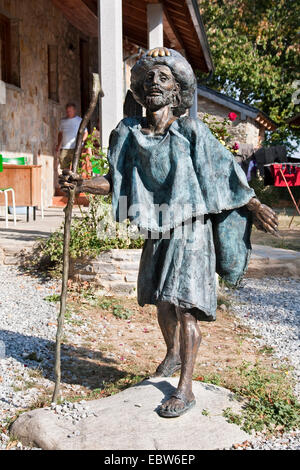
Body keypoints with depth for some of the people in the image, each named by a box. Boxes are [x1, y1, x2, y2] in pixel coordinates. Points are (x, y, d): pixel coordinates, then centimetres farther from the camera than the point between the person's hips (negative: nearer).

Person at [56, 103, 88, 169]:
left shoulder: (79, 120, 6)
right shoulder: (63, 121, 17)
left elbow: (85, 133, 6)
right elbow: (60, 133, 25)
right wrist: (58, 145, 14)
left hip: (76, 148, -3)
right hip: (64, 148, 4)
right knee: (63, 167, -4)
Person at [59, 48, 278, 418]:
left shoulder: (191, 131, -8)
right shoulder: (129, 133, 2)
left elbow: (224, 171, -3)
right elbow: (115, 181, 4)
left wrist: (254, 207, -5)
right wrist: (82, 184, -11)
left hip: (190, 228, -4)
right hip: (157, 230, 4)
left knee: (182, 301, -8)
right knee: (160, 300, 16)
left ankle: (185, 388, 3)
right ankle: (174, 352, 44)